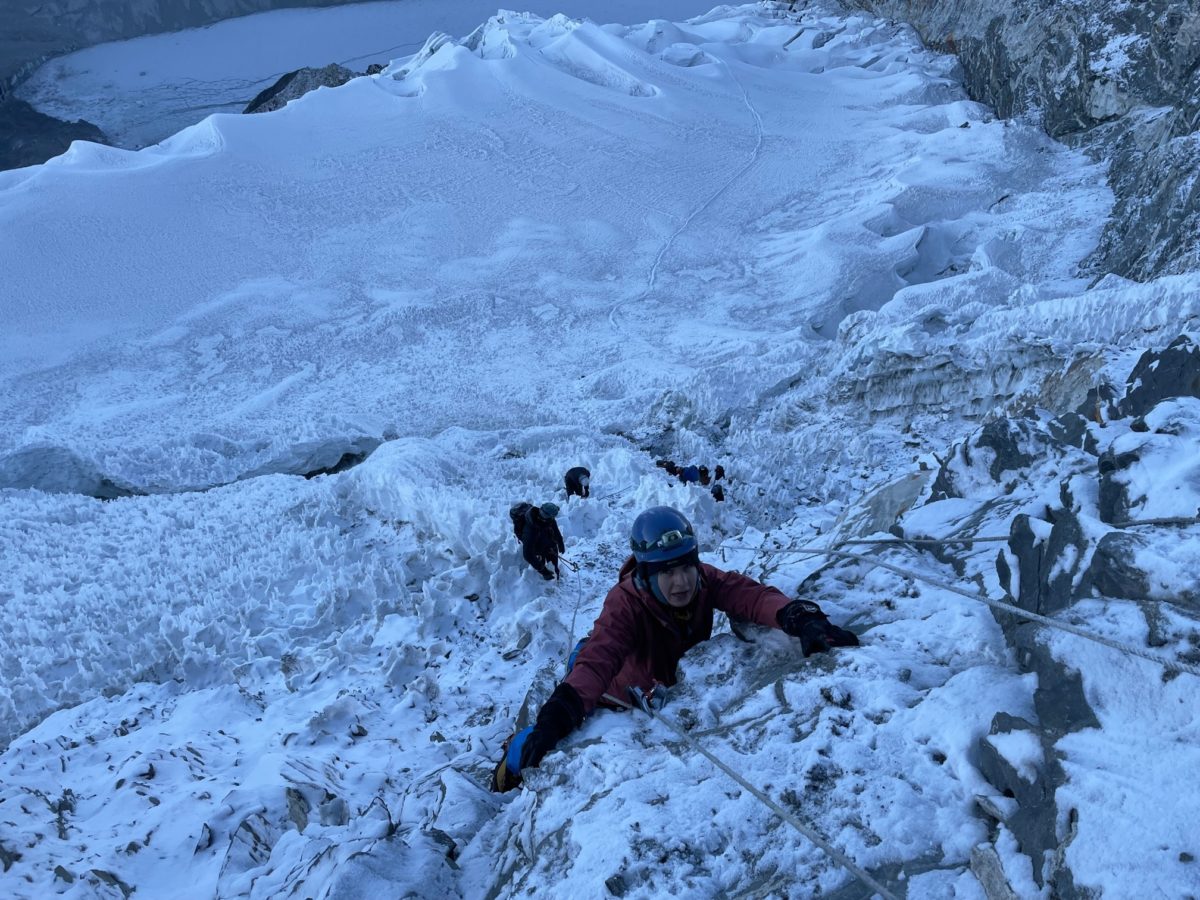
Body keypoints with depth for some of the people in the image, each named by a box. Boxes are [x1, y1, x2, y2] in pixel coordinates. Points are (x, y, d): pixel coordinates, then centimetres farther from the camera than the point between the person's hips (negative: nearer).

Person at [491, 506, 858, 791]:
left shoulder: (703, 581, -26)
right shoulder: (626, 603, -37)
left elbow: (752, 595, -40)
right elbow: (598, 657, -51)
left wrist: (800, 618, -61)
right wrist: (557, 714, -67)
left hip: (675, 687, 5)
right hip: (620, 692, -4)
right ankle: (515, 759, 25)